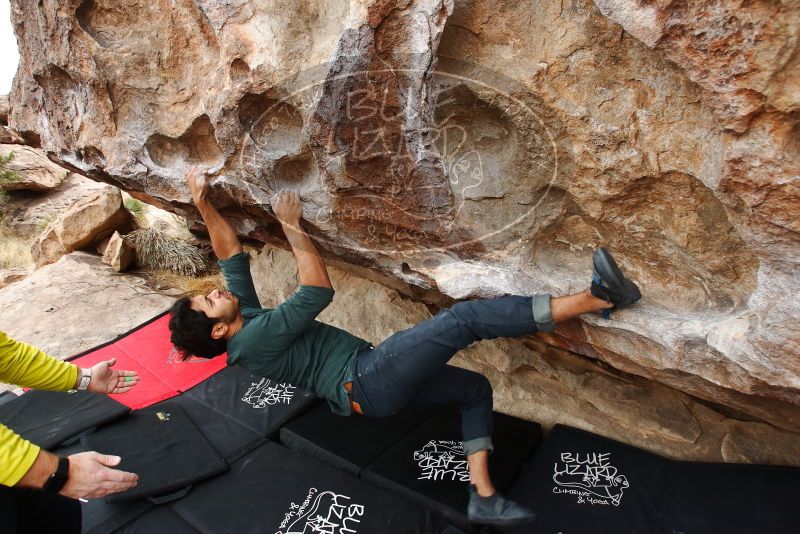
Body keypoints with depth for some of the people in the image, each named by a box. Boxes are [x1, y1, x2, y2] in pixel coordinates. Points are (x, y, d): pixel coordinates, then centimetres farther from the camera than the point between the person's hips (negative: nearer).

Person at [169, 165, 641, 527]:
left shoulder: (246, 317, 16)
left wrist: (202, 202, 11)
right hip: (365, 381, -10)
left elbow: (232, 252, 19)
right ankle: (596, 298, -19)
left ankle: (484, 496, 11)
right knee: (465, 318, -21)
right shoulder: (253, 338, -10)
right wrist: (292, 225, -6)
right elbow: (319, 290, -14)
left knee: (475, 388, 15)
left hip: (371, 385, 10)